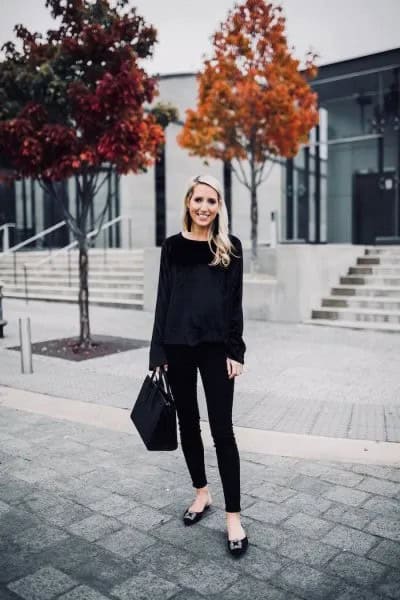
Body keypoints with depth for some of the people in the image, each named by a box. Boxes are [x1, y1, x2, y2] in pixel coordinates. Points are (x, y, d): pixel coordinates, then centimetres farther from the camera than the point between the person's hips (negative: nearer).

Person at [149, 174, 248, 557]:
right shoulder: (172, 246, 5)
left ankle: (233, 516, 7)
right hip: (178, 346, 2)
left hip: (216, 347, -2)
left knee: (222, 428, -1)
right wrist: (158, 352, -1)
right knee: (187, 422, 13)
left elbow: (234, 302, 1)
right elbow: (163, 300, 3)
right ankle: (202, 493, 32)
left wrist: (235, 350, -6)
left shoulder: (230, 247, 2)